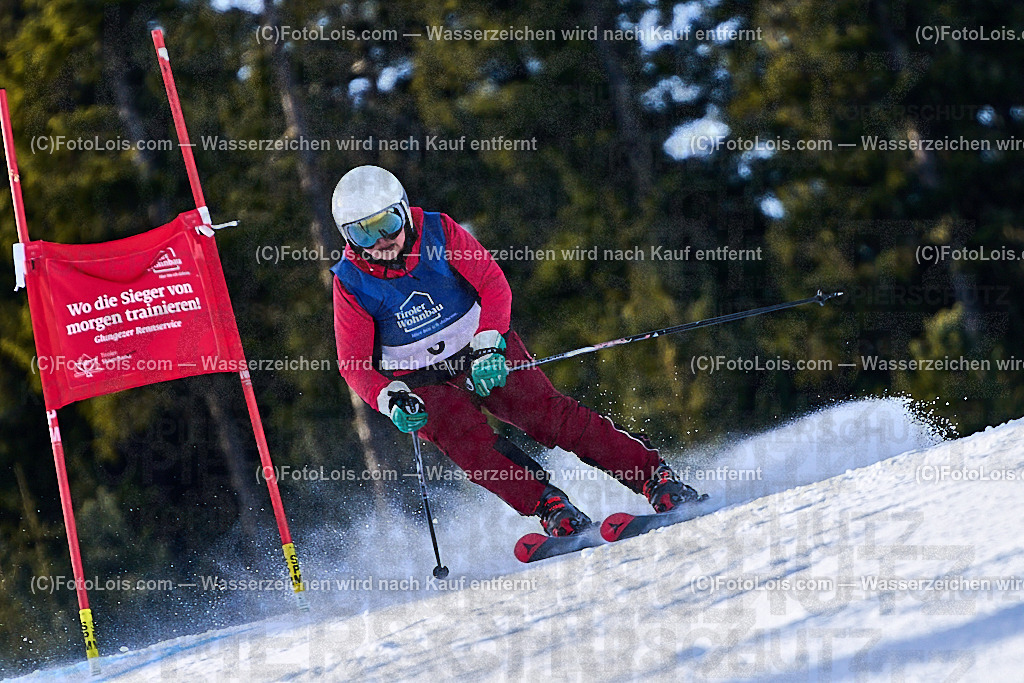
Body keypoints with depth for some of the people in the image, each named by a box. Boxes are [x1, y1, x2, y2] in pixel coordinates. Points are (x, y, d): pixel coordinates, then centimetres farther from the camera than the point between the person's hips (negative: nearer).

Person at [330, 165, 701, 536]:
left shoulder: (438, 232, -11)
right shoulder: (351, 282, -12)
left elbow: (493, 285, -11)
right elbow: (354, 364, -9)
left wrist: (486, 345, -26)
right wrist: (391, 400, -27)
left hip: (484, 354, 0)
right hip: (424, 385, 0)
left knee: (547, 414, -16)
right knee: (467, 441, -28)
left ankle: (657, 480, -16)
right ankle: (553, 510, -33)